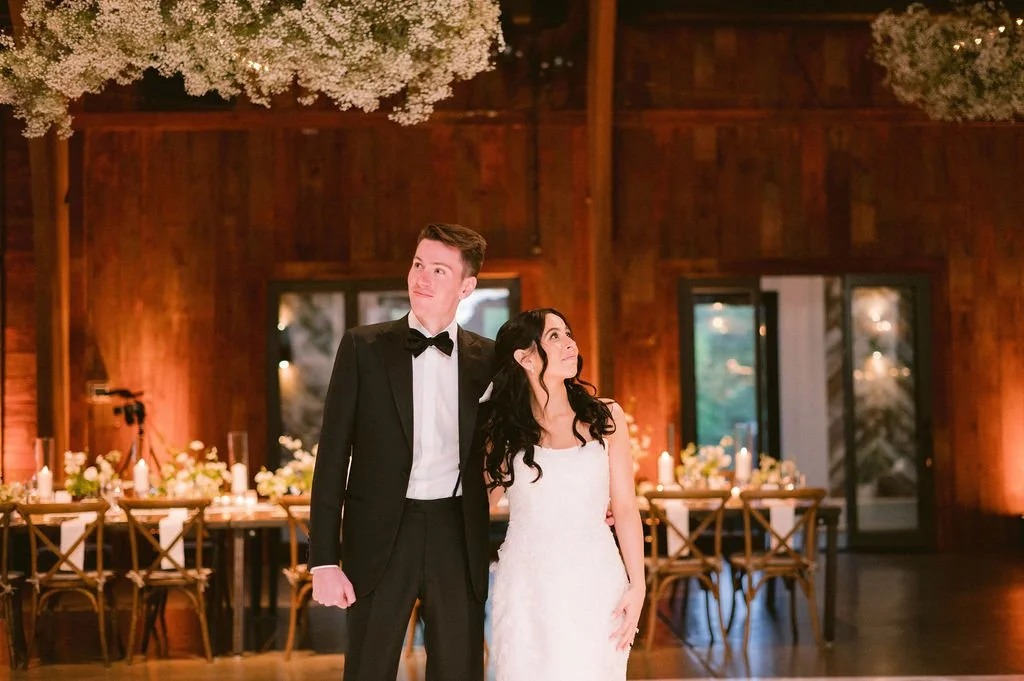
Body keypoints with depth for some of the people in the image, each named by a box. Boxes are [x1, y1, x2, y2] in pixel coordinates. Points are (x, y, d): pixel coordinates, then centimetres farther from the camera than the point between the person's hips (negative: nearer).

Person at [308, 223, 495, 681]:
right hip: (381, 536, -1)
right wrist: (324, 559, -7)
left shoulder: (488, 359, 5)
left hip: (457, 536, 2)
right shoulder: (364, 347, 0)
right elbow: (333, 455, -2)